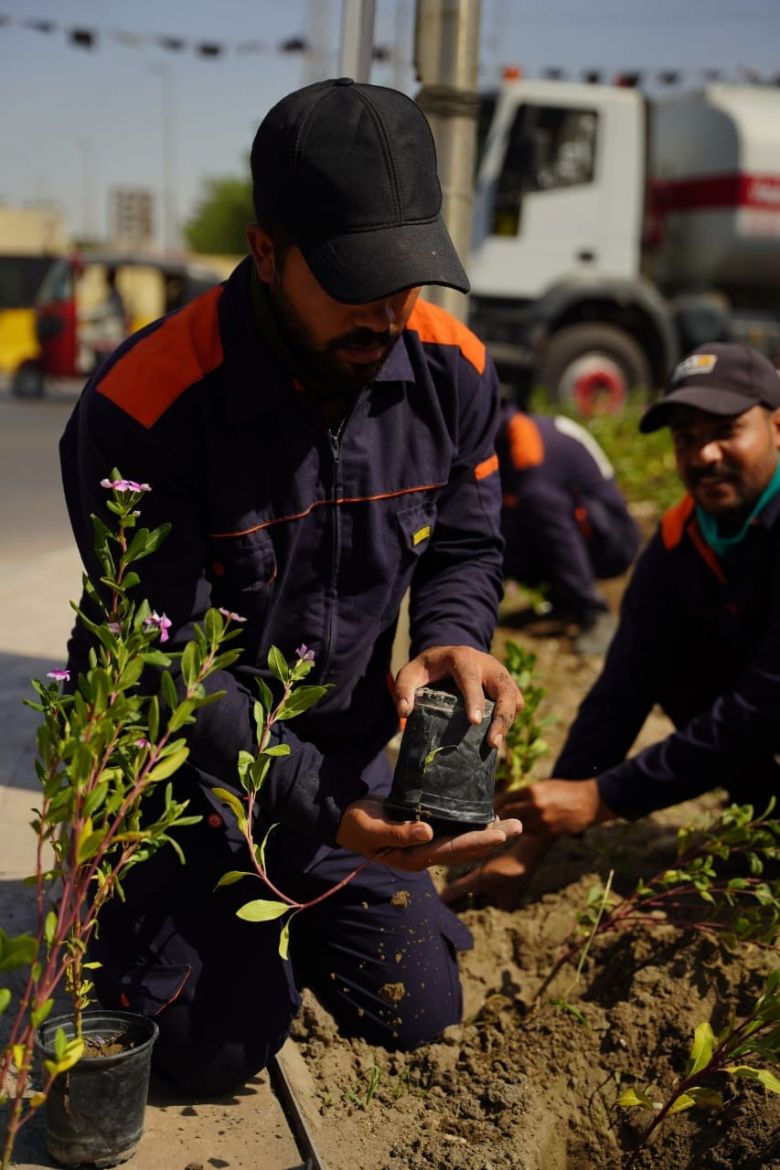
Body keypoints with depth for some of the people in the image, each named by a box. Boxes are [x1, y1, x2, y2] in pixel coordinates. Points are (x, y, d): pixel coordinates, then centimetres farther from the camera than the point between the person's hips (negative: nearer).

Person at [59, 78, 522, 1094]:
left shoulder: (451, 369, -14)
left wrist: (453, 639, -23)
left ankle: (277, 893, 36)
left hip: (340, 739, 5)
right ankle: (112, 895, 27)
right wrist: (328, 810, -35)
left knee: (417, 1010, 8)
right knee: (220, 1045, -4)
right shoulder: (144, 408, -30)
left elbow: (463, 544, 1)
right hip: (176, 759, -4)